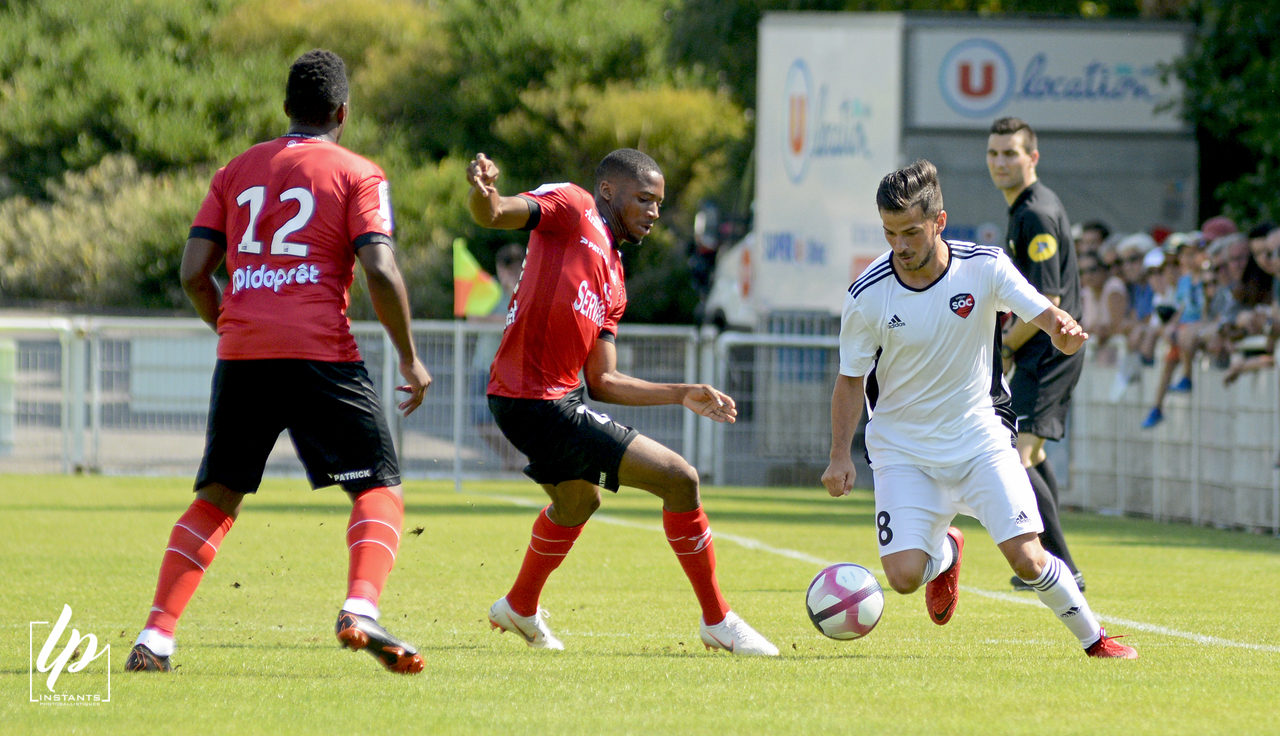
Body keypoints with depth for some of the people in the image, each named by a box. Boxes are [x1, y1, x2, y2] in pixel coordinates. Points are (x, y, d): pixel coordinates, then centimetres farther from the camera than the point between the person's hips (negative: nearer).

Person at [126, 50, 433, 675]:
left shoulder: (237, 171, 17)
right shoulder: (357, 175, 5)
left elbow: (194, 271, 10)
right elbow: (381, 272, -8)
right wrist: (409, 359, 2)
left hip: (241, 354, 4)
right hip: (318, 351, -4)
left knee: (216, 499, 14)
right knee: (379, 490, 2)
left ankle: (156, 636, 2)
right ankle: (360, 611, -23)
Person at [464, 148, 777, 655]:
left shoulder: (614, 284, 20)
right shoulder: (570, 208, -2)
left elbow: (602, 381, 17)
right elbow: (493, 215, -18)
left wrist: (682, 395, 16)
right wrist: (482, 191, -41)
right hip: (537, 402, -11)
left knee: (578, 497, 39)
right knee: (679, 479, -10)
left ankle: (519, 609, 61)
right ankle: (718, 622, 2)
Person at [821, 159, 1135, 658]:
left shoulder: (984, 267, -13)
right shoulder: (867, 295, -14)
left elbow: (1043, 313, -13)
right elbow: (851, 378, -2)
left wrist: (1063, 329, -37)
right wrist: (840, 456, -10)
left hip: (980, 438, 0)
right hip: (903, 447, 0)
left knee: (1027, 560, -14)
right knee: (903, 576, -13)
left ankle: (1092, 637, 12)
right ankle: (944, 552, 24)